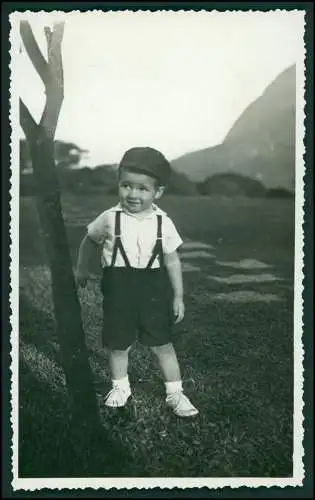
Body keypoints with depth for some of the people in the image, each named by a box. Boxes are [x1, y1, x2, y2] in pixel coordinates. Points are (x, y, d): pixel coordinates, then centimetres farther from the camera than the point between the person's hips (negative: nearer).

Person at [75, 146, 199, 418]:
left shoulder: (163, 223, -8)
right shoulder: (110, 218, -9)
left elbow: (172, 261, -1)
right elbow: (90, 241, 9)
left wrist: (178, 297, 0)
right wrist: (82, 269, 17)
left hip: (153, 288, 0)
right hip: (118, 287, 1)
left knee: (163, 343, 6)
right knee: (118, 343, 13)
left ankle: (175, 393, 20)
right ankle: (120, 386, 35)